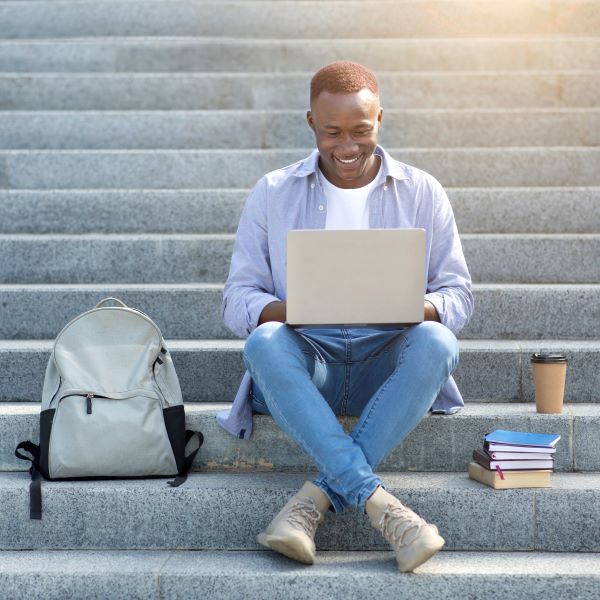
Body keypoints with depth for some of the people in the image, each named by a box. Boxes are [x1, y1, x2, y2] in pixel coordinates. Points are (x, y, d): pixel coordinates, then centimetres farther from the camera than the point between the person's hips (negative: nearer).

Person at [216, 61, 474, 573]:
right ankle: (379, 504, -40)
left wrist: (417, 309, -18)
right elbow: (237, 298, 5)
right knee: (264, 342, -34)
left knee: (436, 342, -33)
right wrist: (286, 310, -19)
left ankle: (317, 498, -34)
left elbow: (459, 295, 7)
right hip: (306, 362, 0)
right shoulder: (272, 194, 10)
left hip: (388, 363, 1)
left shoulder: (422, 192, 11)